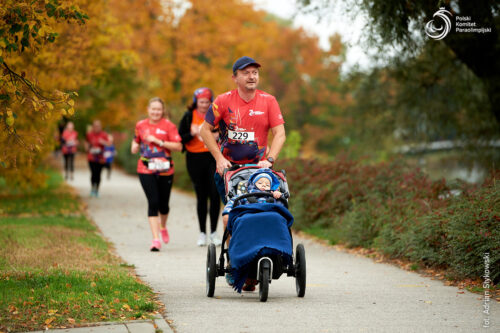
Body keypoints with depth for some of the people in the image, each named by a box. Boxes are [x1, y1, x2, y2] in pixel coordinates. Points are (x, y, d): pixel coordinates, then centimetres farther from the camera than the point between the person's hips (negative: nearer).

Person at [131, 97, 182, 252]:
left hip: (165, 170, 0)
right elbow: (136, 140, 25)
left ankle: (163, 227, 43)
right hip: (146, 170, 0)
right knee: (153, 203, -11)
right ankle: (155, 239, -11)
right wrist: (135, 146, 3)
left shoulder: (168, 126, -2)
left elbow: (178, 146, -9)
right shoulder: (140, 125, 7)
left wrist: (159, 141, -16)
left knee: (163, 204, 10)